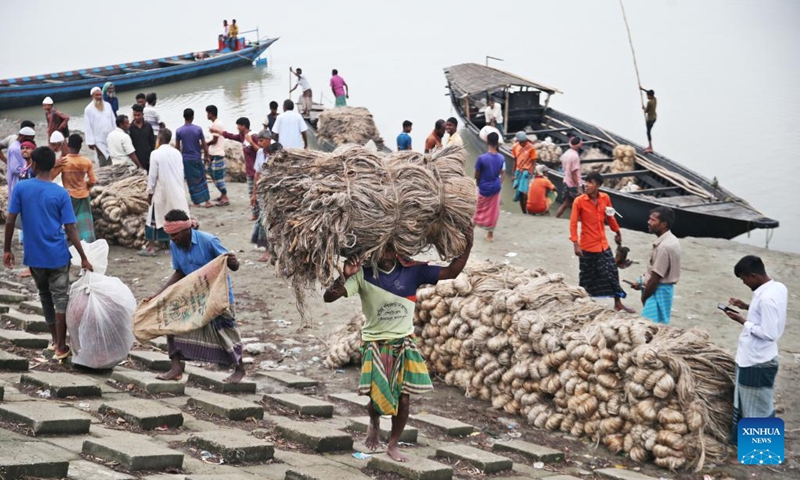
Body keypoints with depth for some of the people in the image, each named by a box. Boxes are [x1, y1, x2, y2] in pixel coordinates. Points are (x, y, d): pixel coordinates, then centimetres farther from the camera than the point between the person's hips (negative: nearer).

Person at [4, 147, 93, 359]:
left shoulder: (21, 188, -7)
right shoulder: (61, 194, -9)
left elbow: (10, 222, -7)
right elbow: (70, 230, -10)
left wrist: (7, 250, 5)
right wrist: (83, 258, -4)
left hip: (34, 255, 2)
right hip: (57, 255, -2)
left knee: (45, 296, 20)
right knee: (61, 298, 6)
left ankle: (55, 339, 30)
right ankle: (61, 347, 7)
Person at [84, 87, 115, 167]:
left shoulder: (108, 105, 8)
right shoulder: (88, 109, -5)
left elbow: (113, 121, 13)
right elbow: (87, 127, -6)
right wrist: (90, 142, -10)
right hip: (99, 141, -4)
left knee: (112, 163, 5)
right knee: (103, 164, -2)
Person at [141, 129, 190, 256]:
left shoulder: (156, 154, -12)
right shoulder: (177, 152, 4)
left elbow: (152, 175, -10)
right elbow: (181, 172, 10)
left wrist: (150, 192, -1)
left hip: (162, 191, -5)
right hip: (177, 191, 5)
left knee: (156, 218, 3)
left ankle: (151, 247, 3)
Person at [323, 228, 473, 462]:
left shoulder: (412, 272, -6)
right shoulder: (363, 275, -12)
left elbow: (451, 272, -9)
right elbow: (329, 297, -17)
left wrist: (468, 247, -22)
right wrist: (345, 276, -35)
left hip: (405, 344, 2)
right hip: (376, 345, -2)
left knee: (404, 400, 1)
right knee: (379, 401, -7)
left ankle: (393, 445, 24)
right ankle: (374, 422, 31)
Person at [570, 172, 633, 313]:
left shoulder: (605, 198, -3)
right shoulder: (579, 201, -15)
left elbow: (610, 216, 14)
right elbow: (573, 223, -14)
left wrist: (617, 231, 25)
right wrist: (575, 244, -20)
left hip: (603, 245, 4)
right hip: (587, 246, -4)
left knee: (612, 273, 10)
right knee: (587, 277, 6)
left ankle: (618, 303, 22)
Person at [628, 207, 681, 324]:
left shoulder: (664, 246, -25)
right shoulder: (668, 240, 6)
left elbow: (656, 277, -21)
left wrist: (644, 298, -11)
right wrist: (641, 281, 10)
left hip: (658, 290, -10)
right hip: (662, 288, 10)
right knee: (659, 325, 15)